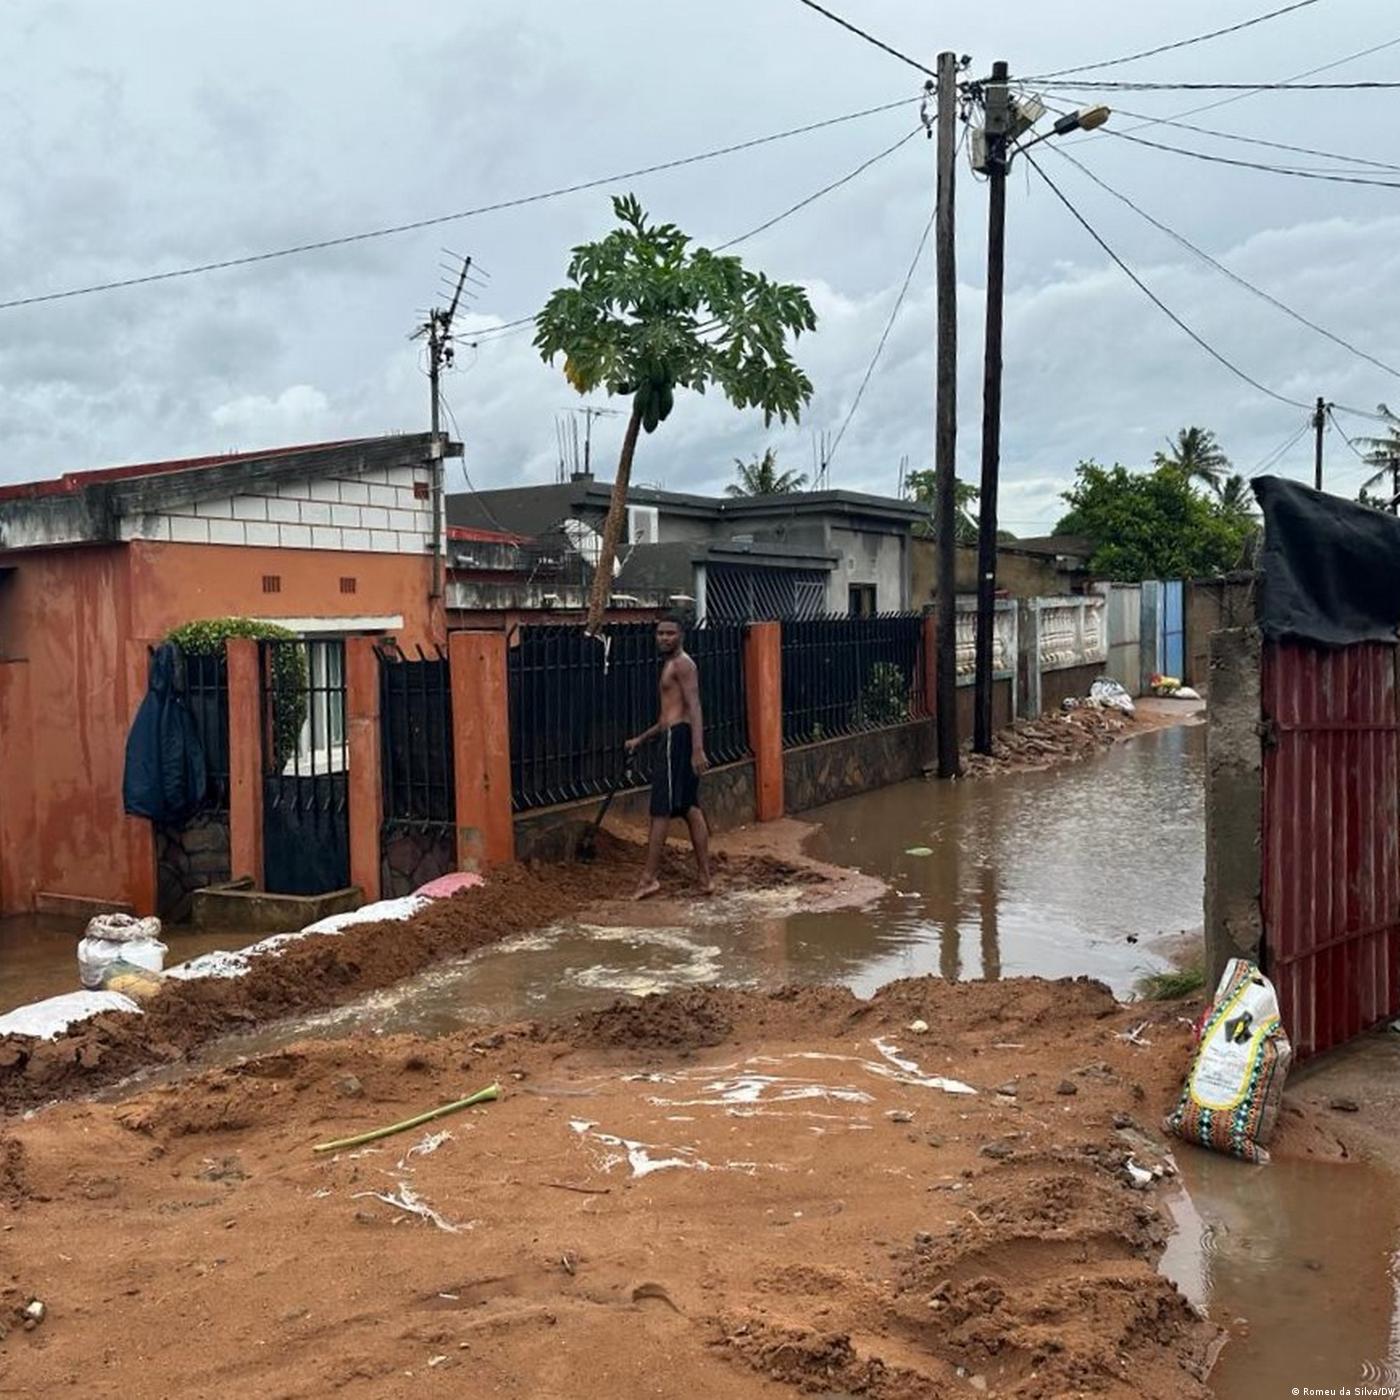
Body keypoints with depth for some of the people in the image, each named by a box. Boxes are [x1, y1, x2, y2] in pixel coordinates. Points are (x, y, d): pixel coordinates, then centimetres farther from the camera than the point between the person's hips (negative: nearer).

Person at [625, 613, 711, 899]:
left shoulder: (681, 664, -8)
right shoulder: (671, 666, 23)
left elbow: (694, 707, -20)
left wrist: (697, 749, -30)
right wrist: (640, 739, 30)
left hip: (680, 737, -10)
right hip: (675, 738, 10)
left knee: (661, 808, -8)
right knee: (690, 808, 9)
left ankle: (650, 877, -6)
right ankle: (705, 877, 10)